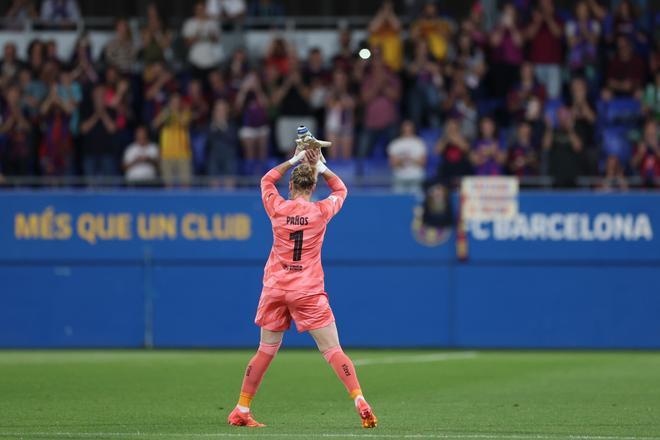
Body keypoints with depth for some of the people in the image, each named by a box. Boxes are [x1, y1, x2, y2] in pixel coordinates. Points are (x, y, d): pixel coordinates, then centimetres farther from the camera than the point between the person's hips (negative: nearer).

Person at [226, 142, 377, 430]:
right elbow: (340, 190, 20)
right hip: (308, 291, -2)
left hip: (275, 288, 2)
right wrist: (319, 166, 19)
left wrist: (293, 160, 24)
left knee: (265, 352, 12)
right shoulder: (321, 211, -3)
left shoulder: (277, 208, 0)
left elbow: (266, 180, 22)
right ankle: (360, 403, -15)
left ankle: (241, 412, 14)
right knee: (333, 352, -3)